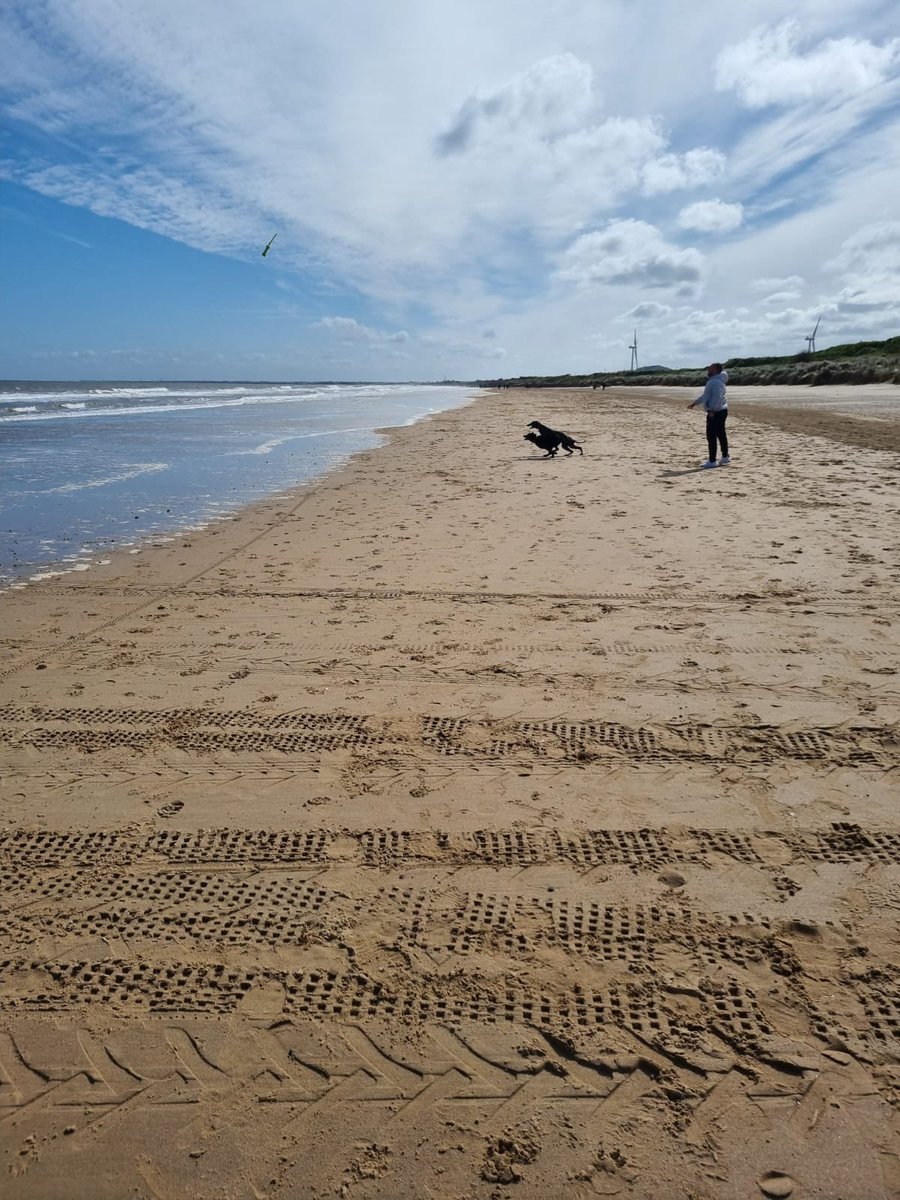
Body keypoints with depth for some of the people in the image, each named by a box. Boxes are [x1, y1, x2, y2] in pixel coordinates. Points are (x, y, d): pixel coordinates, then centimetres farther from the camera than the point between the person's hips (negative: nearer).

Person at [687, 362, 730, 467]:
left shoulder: (716, 382, -17)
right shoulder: (712, 381, 18)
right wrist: (695, 403, 33)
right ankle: (725, 457, 27)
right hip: (720, 411, 11)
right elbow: (705, 395, 29)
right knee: (721, 435, 17)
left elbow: (717, 398, -27)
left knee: (711, 436, -9)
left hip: (715, 412, -11)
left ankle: (712, 461, -8)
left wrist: (712, 410, -29)